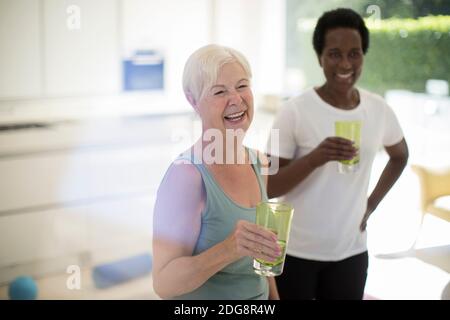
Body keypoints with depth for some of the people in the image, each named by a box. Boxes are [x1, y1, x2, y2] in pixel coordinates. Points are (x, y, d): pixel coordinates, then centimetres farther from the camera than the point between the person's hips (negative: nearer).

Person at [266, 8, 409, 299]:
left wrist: (371, 204, 8)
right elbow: (269, 188, -14)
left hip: (351, 252, 4)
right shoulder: (295, 111, -14)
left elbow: (400, 156, 19)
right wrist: (315, 158, -29)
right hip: (296, 252, -3)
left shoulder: (379, 109, -1)